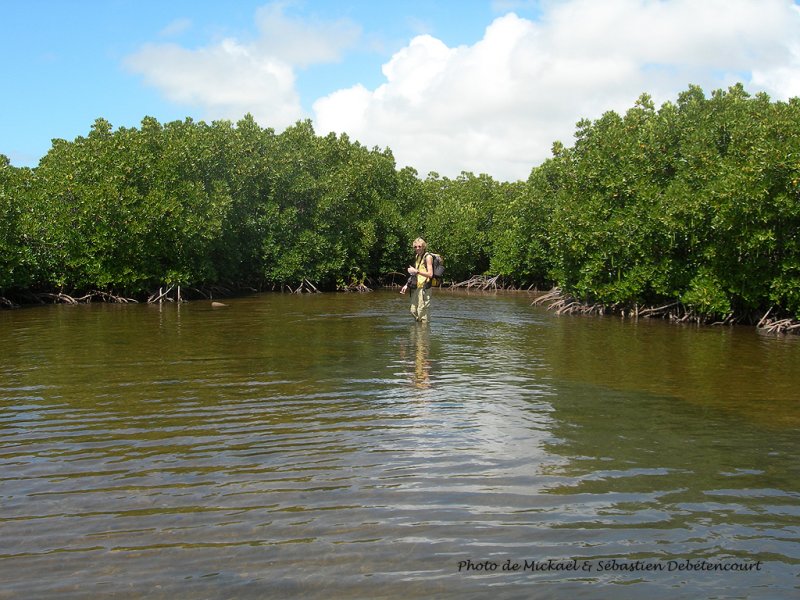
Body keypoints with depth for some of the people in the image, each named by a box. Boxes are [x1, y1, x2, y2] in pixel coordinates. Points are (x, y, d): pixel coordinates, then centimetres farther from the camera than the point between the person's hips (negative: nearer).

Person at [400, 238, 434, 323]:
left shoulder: (428, 257, -6)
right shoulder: (417, 257, 18)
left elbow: (430, 274, -14)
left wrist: (416, 271, -18)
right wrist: (407, 285, 18)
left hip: (424, 288, -8)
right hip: (415, 287, 8)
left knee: (422, 313, -9)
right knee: (413, 311, 7)